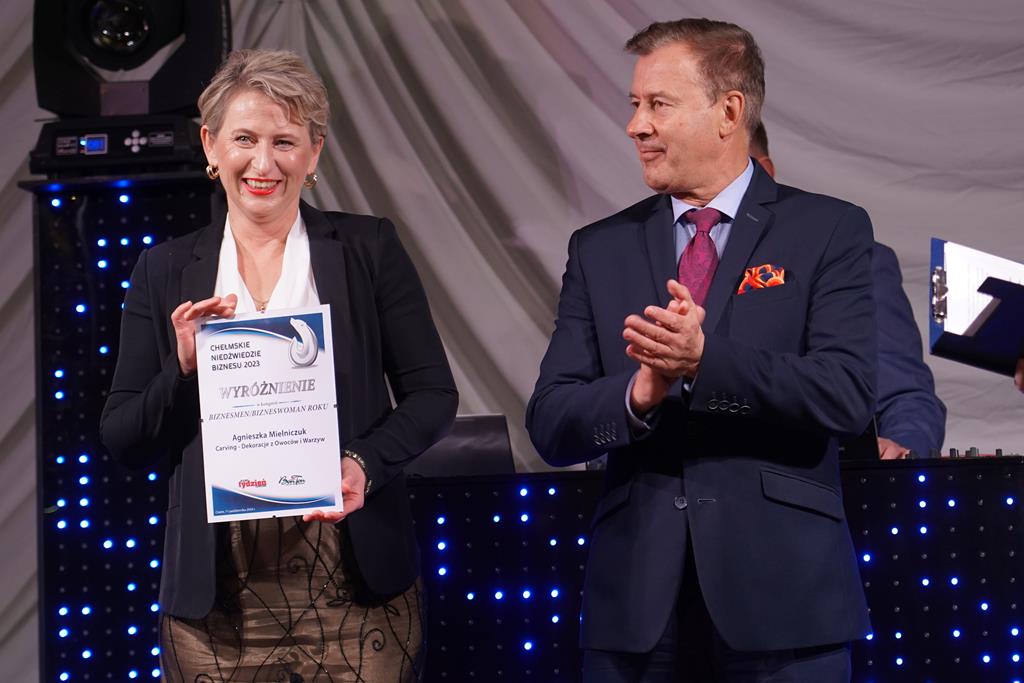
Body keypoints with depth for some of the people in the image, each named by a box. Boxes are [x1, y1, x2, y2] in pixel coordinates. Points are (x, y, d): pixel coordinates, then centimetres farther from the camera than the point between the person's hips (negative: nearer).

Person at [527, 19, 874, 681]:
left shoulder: (830, 231, 1)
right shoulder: (600, 249, 10)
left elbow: (849, 396, -11)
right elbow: (550, 425, 4)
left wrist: (706, 359, -23)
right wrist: (638, 393, -16)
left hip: (781, 593, -2)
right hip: (636, 599, 3)